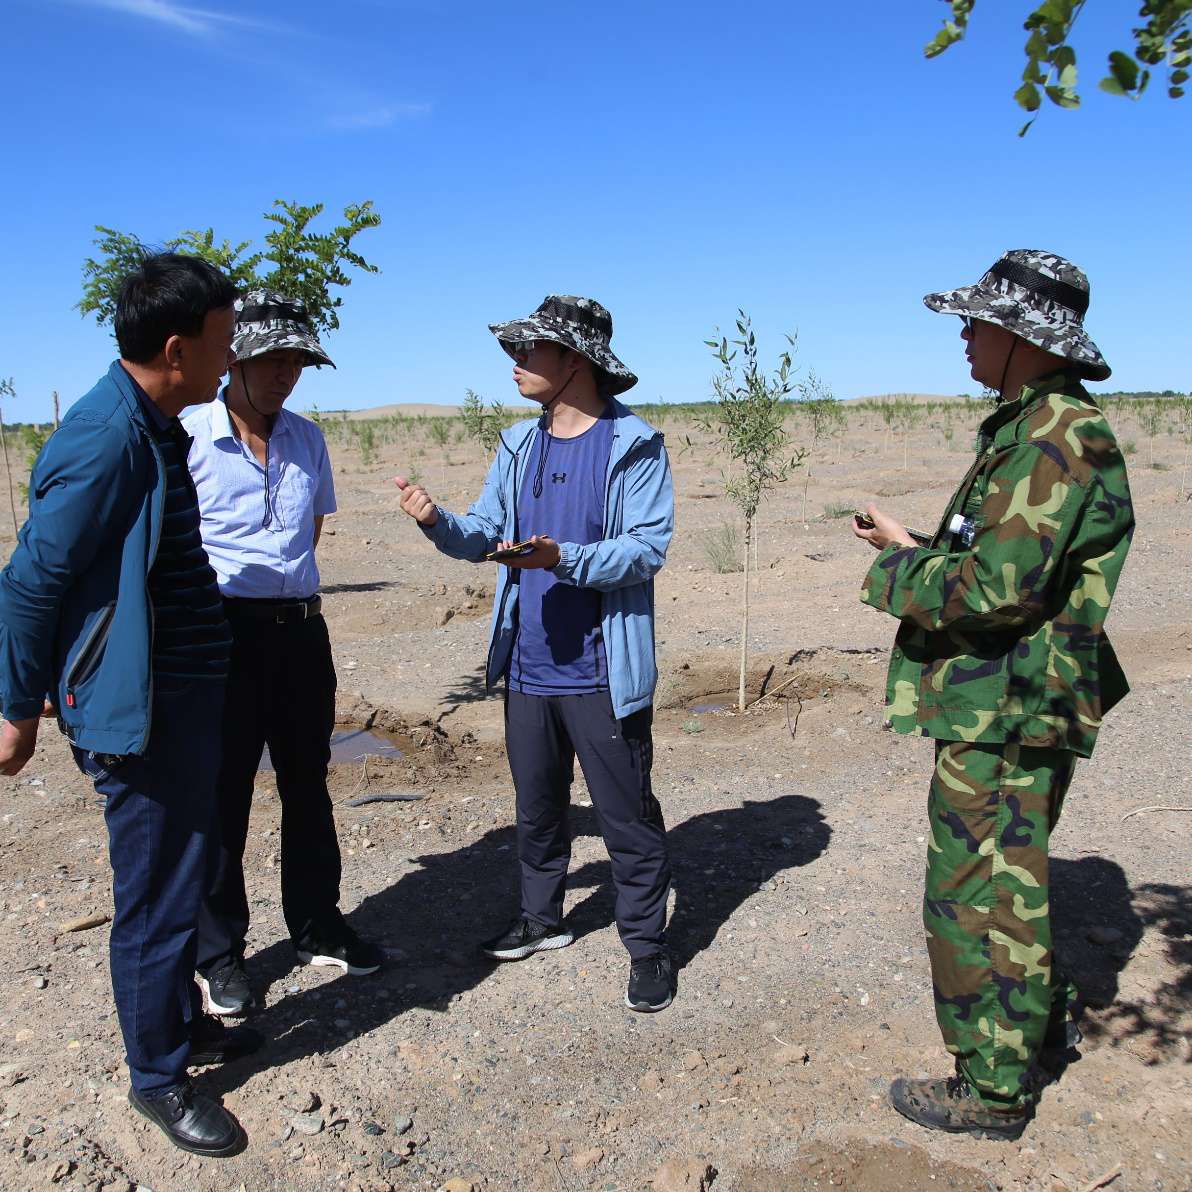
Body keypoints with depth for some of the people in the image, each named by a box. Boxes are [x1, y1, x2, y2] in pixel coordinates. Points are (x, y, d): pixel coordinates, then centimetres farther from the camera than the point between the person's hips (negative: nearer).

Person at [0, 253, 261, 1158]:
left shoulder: (157, 429, 8)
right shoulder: (104, 440, -22)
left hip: (188, 693, 9)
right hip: (138, 709, -9)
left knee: (185, 875, 21)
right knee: (158, 895, 5)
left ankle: (183, 1023, 40)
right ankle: (157, 1076, 24)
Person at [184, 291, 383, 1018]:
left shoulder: (308, 439, 9)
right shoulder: (187, 438, -8)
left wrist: (292, 591, 14)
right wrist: (233, 587, -4)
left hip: (302, 629, 5)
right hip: (224, 631, -5)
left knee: (308, 785, 15)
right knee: (223, 795, 4)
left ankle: (318, 929, 30)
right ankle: (220, 953, 20)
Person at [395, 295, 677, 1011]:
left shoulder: (634, 446, -8)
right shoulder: (520, 446, 11)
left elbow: (649, 547, -16)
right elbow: (483, 536, 10)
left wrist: (565, 558, -29)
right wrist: (437, 521, -10)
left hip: (603, 675, -6)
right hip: (528, 669, 6)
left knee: (627, 816, 4)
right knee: (536, 806, 19)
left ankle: (647, 944, 19)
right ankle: (543, 919, 38)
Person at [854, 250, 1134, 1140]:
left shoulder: (1057, 438, -20)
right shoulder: (1031, 428, 14)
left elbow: (998, 584, -27)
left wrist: (895, 573, -13)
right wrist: (915, 550, 8)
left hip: (1005, 716, -11)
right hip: (1012, 708, 11)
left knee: (980, 897, 2)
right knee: (1008, 884, 24)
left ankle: (995, 1089, 19)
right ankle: (1046, 1023, 42)